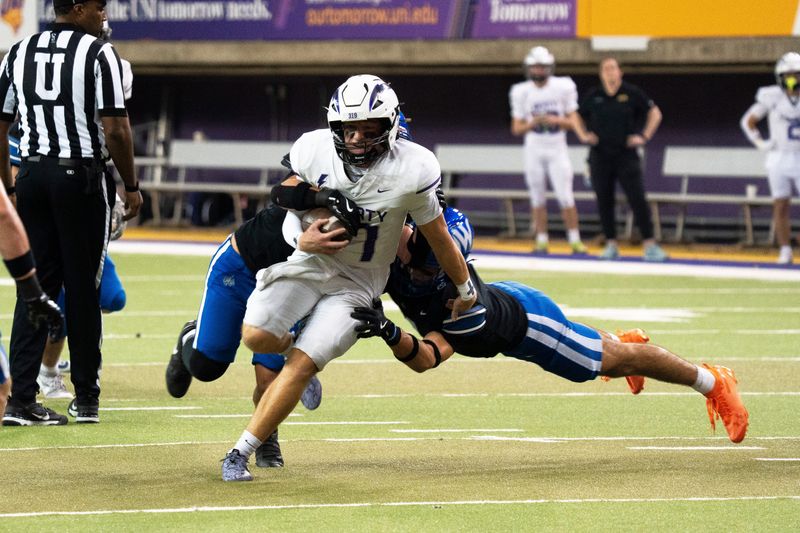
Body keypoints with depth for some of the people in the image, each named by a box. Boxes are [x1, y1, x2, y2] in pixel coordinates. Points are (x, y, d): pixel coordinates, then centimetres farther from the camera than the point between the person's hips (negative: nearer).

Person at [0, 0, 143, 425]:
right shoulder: (98, 54, -8)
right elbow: (115, 131, -12)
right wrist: (131, 186, -1)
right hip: (82, 178, -4)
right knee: (82, 288, 4)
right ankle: (86, 398, 11)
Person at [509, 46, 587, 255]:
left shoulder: (563, 87, -6)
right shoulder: (521, 92, -3)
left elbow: (572, 121, -1)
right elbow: (517, 128, 0)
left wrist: (555, 120, -20)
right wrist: (533, 123, -20)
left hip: (557, 149, -1)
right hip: (534, 149, 1)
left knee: (566, 197, -7)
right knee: (537, 198, 5)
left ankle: (575, 240, 0)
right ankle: (541, 241, 12)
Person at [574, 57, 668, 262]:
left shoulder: (632, 93, -1)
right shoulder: (593, 96, 5)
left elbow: (655, 113, 5)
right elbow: (577, 117, 20)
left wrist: (644, 136, -4)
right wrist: (583, 136, 4)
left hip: (626, 155, -3)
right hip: (600, 157, 3)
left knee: (637, 199, -9)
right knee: (604, 201, 4)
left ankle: (650, 245, -8)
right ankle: (611, 245, 14)